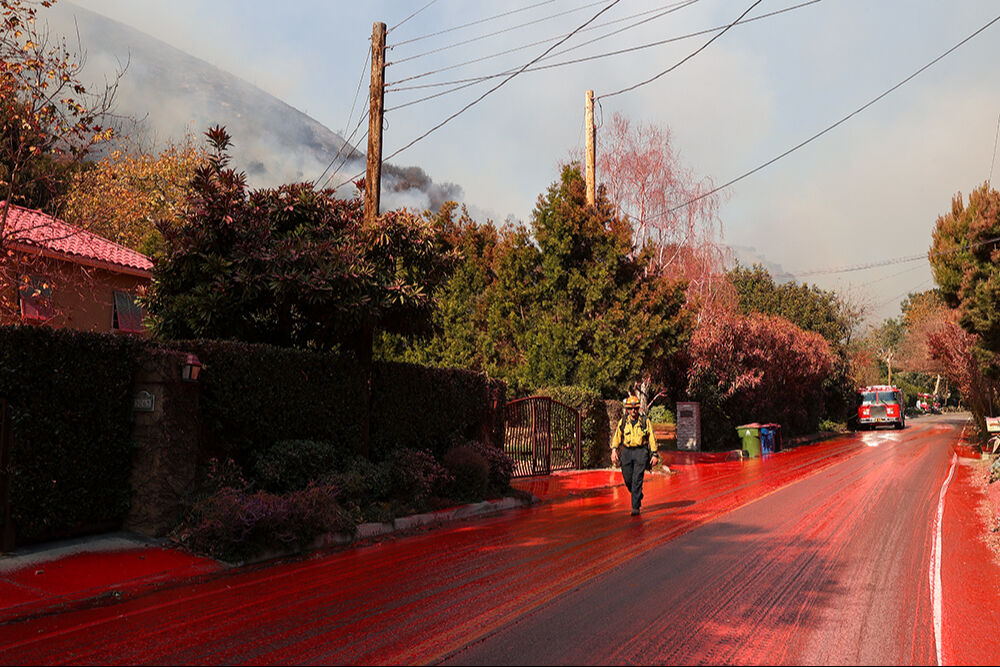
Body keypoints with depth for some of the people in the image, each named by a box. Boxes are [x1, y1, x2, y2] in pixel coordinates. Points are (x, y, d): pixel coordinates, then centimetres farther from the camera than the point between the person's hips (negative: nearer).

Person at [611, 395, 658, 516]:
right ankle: (638, 495, 36)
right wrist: (614, 450, -10)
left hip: (641, 452, -3)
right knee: (628, 479, 5)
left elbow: (652, 438, 4)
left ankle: (636, 507, -4)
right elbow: (616, 436, 4)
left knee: (637, 480, -10)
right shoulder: (623, 421, 6)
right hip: (626, 452, 3)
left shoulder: (645, 421, 1)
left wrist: (654, 454, 0)